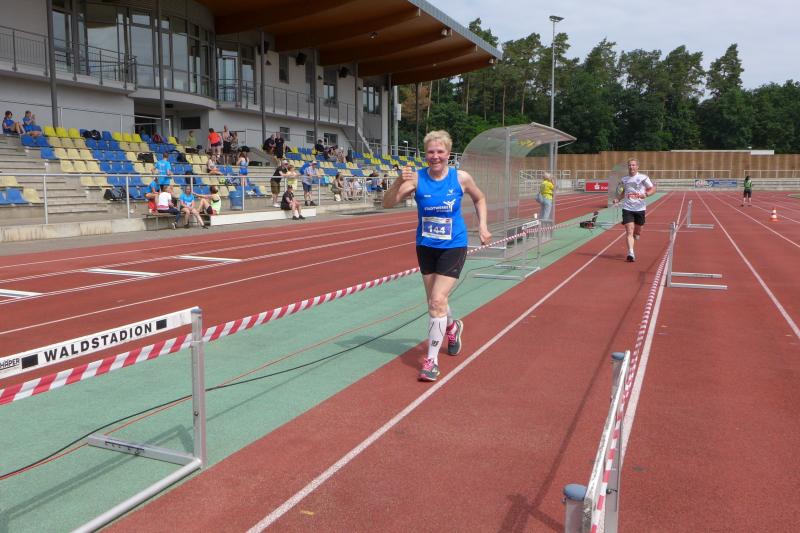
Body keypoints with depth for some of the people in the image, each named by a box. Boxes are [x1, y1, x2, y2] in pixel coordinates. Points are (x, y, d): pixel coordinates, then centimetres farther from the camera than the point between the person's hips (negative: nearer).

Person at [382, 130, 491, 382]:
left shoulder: (461, 178, -10)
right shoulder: (417, 178, -11)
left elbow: (479, 199, 10)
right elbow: (387, 204, -18)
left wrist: (482, 225, 0)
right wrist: (399, 183, -35)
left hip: (453, 247, -3)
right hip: (426, 247, 3)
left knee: (438, 300, -13)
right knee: (434, 300, 17)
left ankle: (432, 360, -2)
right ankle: (452, 327, 51)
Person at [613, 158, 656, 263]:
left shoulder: (643, 177, -2)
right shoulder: (624, 179, 8)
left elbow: (653, 189, -2)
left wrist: (645, 194, -21)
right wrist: (618, 199, 4)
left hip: (640, 208, -1)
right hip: (627, 208, 1)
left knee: (637, 232, 12)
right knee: (629, 231, -11)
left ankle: (636, 235, 49)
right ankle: (631, 254, -14)